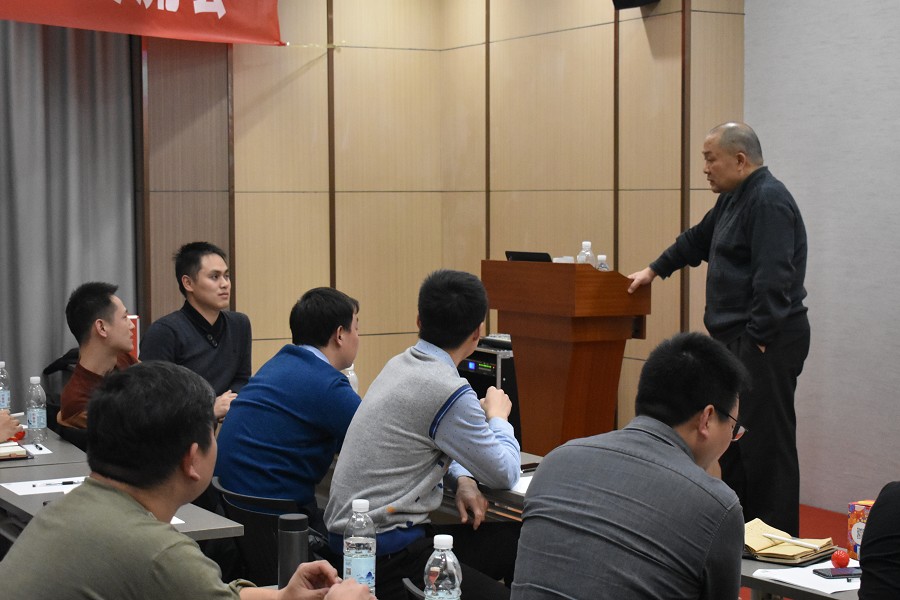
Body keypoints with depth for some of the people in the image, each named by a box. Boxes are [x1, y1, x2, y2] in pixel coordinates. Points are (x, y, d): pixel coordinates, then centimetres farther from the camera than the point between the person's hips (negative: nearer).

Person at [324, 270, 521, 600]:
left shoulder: (399, 365, 10)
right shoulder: (448, 392, -18)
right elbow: (505, 475, -6)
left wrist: (461, 479, 8)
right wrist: (498, 416, 12)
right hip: (384, 553, -9)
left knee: (516, 539, 3)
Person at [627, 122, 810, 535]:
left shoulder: (768, 200, -16)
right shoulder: (734, 199, 17)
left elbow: (773, 279, -24)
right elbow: (697, 240, 35)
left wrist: (759, 338, -23)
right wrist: (655, 270, 41)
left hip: (766, 343, -11)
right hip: (738, 339, 11)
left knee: (767, 444, -9)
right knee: (732, 438, 15)